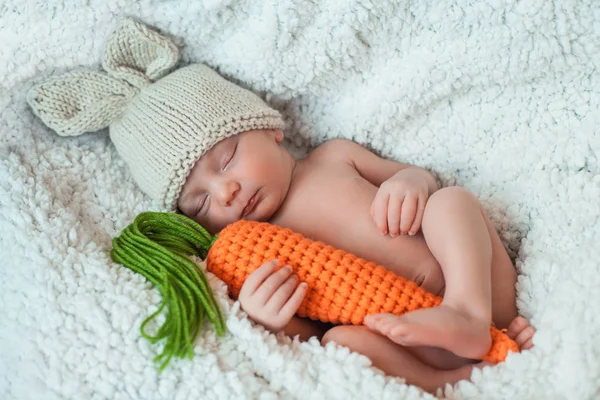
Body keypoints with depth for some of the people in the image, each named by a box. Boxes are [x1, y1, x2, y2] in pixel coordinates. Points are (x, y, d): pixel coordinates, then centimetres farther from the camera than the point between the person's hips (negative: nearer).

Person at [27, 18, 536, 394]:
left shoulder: (334, 156, 11)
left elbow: (426, 177, 16)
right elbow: (310, 338, -4)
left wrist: (408, 182, -9)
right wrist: (273, 323, -28)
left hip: (471, 278, 4)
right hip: (412, 351, -3)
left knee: (453, 198, -14)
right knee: (343, 344, -30)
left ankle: (471, 311, -31)